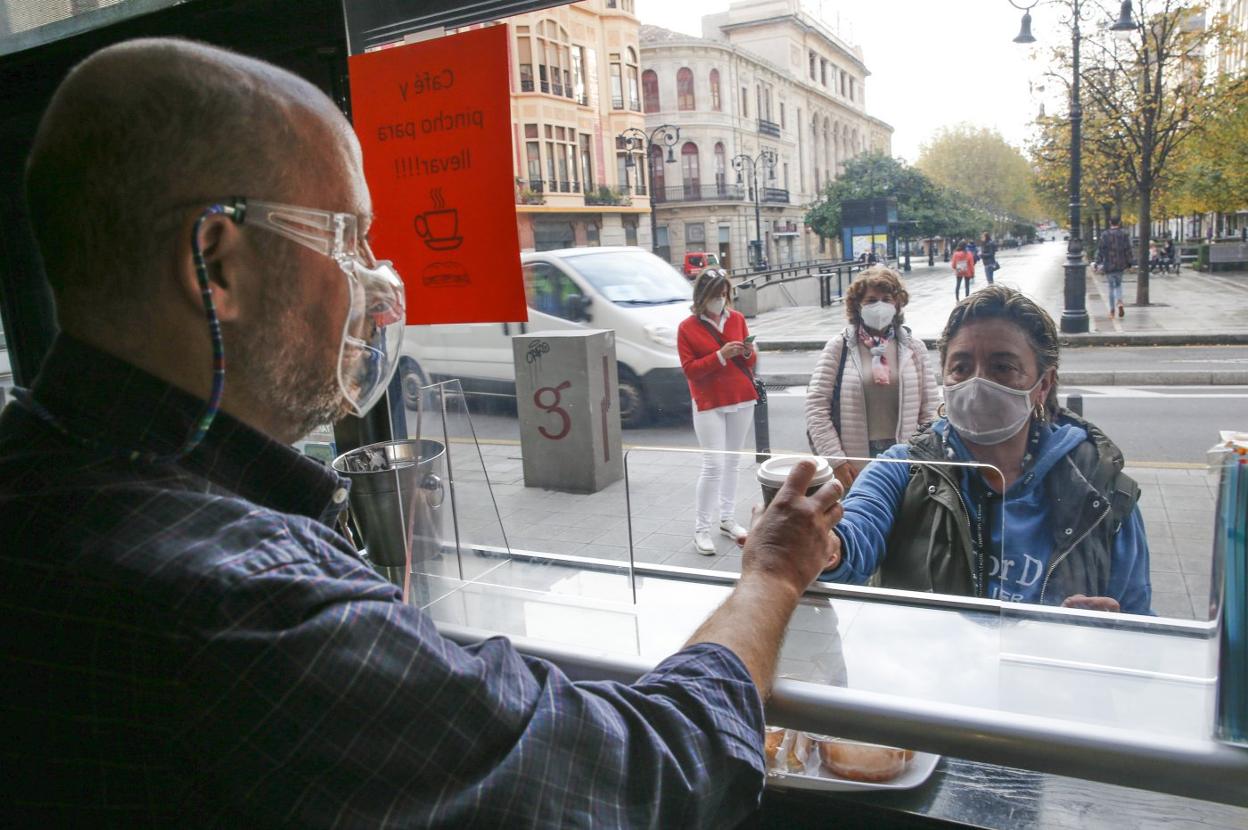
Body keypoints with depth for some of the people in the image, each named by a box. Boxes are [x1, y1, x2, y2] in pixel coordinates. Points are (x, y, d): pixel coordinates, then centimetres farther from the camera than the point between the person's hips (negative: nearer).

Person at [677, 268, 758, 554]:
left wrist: (748, 353, -11)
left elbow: (750, 362, 12)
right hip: (709, 404, -4)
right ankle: (701, 530, 0)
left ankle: (727, 519, 24)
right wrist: (720, 356, -20)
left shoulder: (737, 318, 7)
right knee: (713, 465, -9)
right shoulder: (687, 327, -5)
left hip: (742, 400, 4)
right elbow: (689, 370, -10)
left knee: (731, 462, 11)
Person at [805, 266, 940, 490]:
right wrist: (835, 459, -10)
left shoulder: (913, 348, 5)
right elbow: (816, 405, -6)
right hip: (853, 465, -2)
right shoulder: (839, 347, -3)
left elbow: (930, 409, 6)